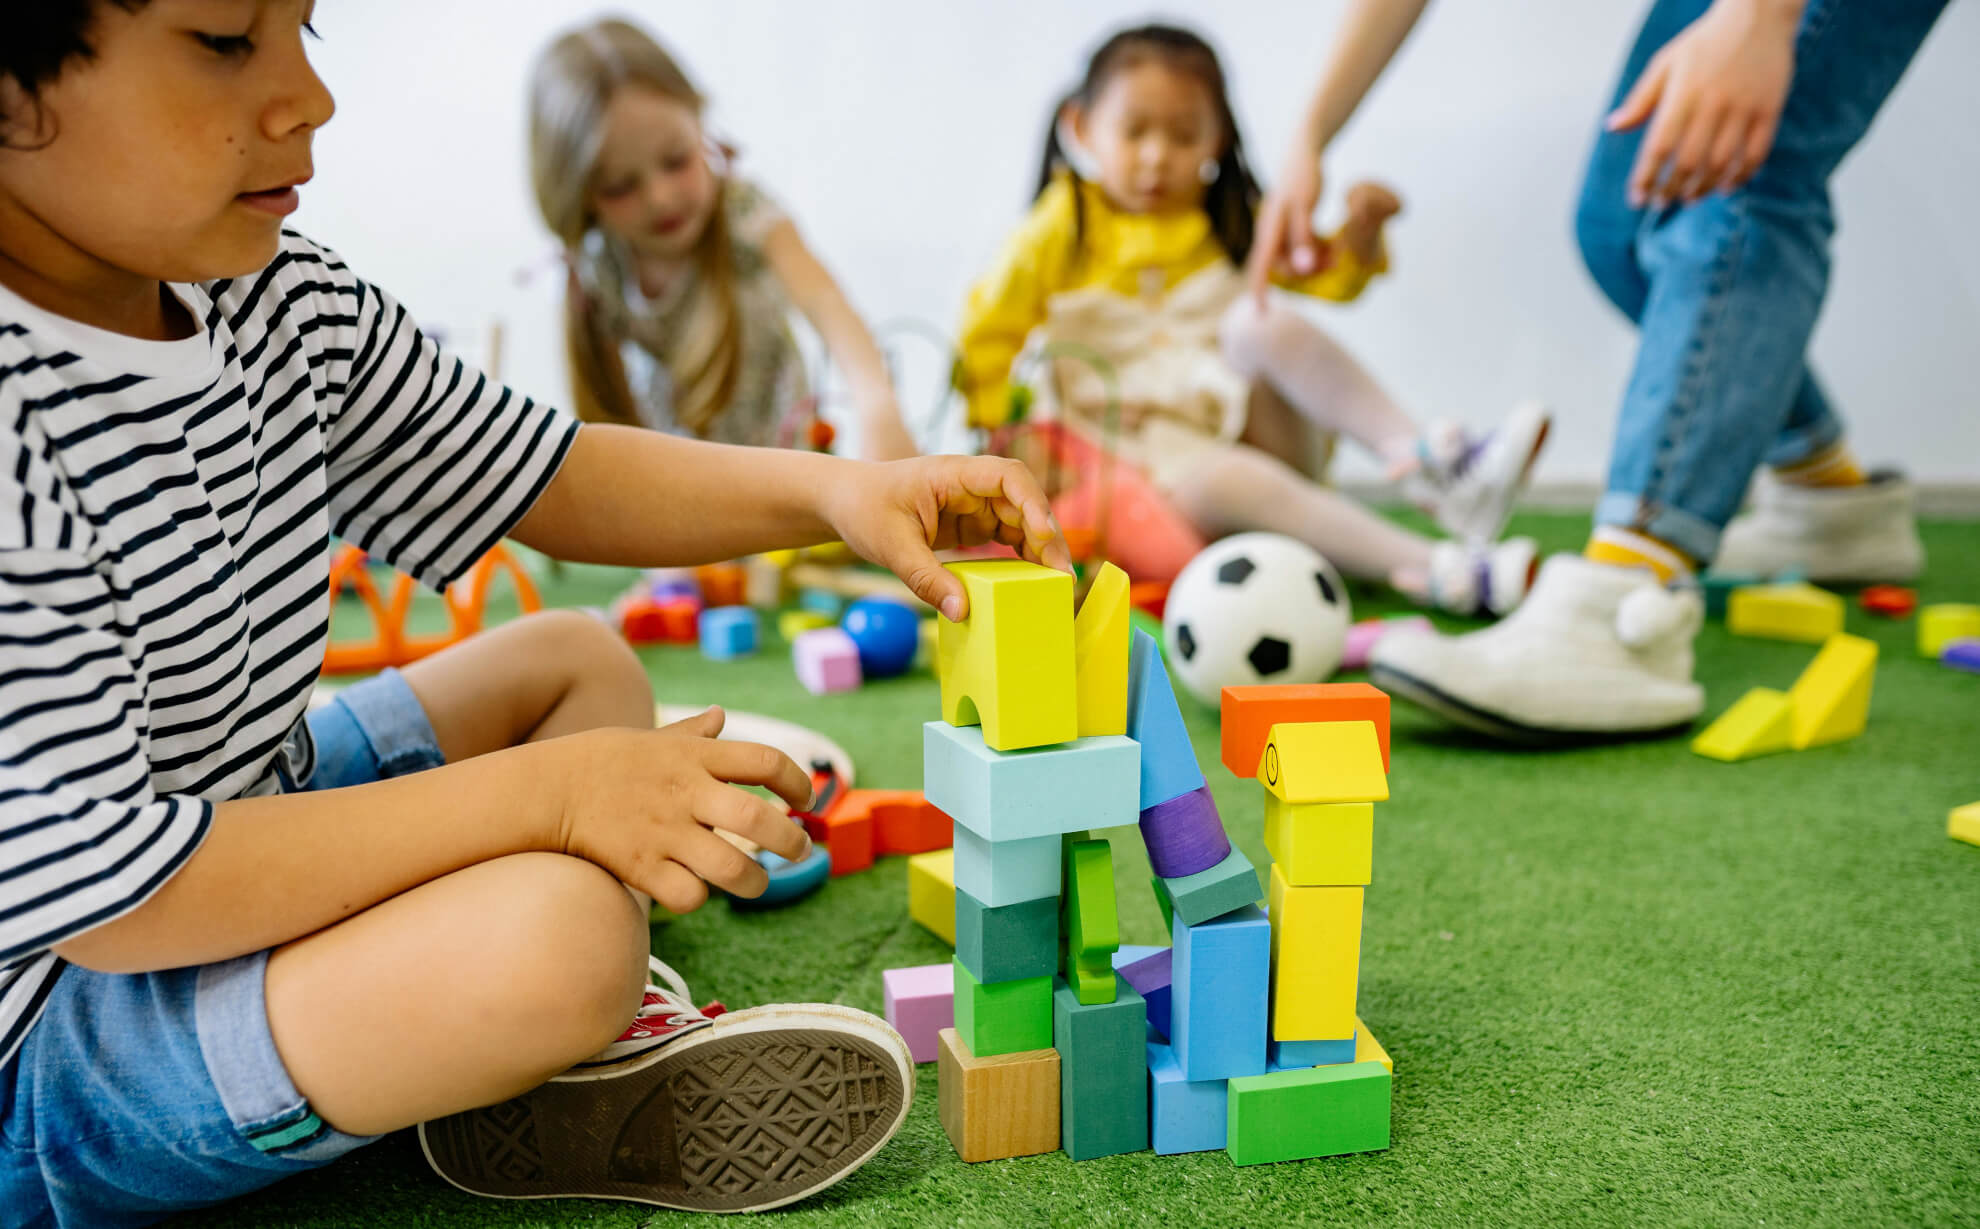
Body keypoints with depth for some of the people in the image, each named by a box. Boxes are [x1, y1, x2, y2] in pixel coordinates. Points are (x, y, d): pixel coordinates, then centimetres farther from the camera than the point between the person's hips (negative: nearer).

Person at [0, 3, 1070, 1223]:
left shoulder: (280, 297, -4)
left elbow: (544, 476, 5)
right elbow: (98, 889, -30)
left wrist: (833, 488, -10)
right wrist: (546, 794, -27)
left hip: (239, 828, 9)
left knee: (579, 658, 14)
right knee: (558, 928, -33)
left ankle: (588, 1045, 0)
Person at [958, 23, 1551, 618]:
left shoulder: (1228, 223, 11)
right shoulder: (1061, 230, 1)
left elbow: (1329, 277, 8)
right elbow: (990, 331, 4)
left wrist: (1362, 229, -13)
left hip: (1236, 408, 4)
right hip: (1143, 444, -3)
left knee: (1267, 324, -28)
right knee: (1210, 483, -40)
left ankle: (1433, 460, -38)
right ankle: (1433, 569, -50)